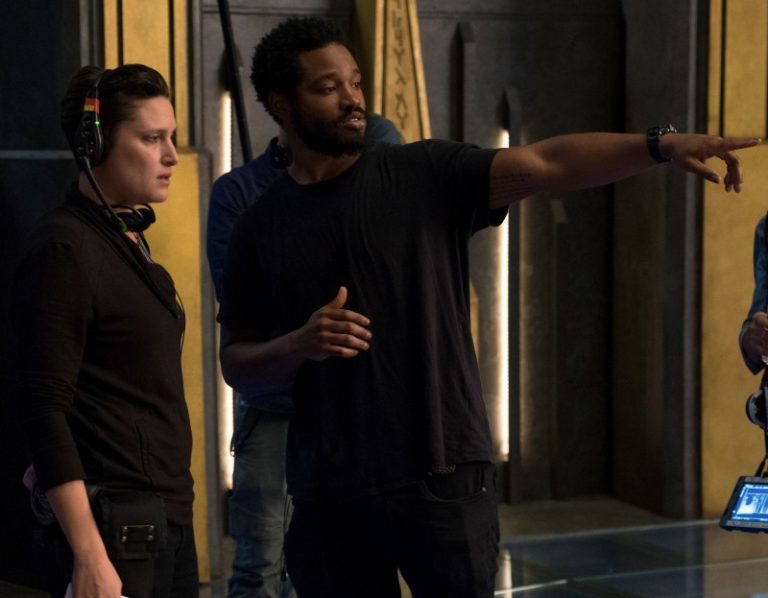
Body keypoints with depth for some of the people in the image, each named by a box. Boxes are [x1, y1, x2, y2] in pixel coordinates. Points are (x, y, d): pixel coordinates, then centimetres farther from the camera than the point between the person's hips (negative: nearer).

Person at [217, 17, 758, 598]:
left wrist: (660, 145, -27)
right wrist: (300, 344, -12)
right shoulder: (262, 228, 6)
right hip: (329, 493, 2)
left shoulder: (425, 175, 0)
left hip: (444, 477, -2)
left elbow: (545, 163, -14)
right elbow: (236, 363, 9)